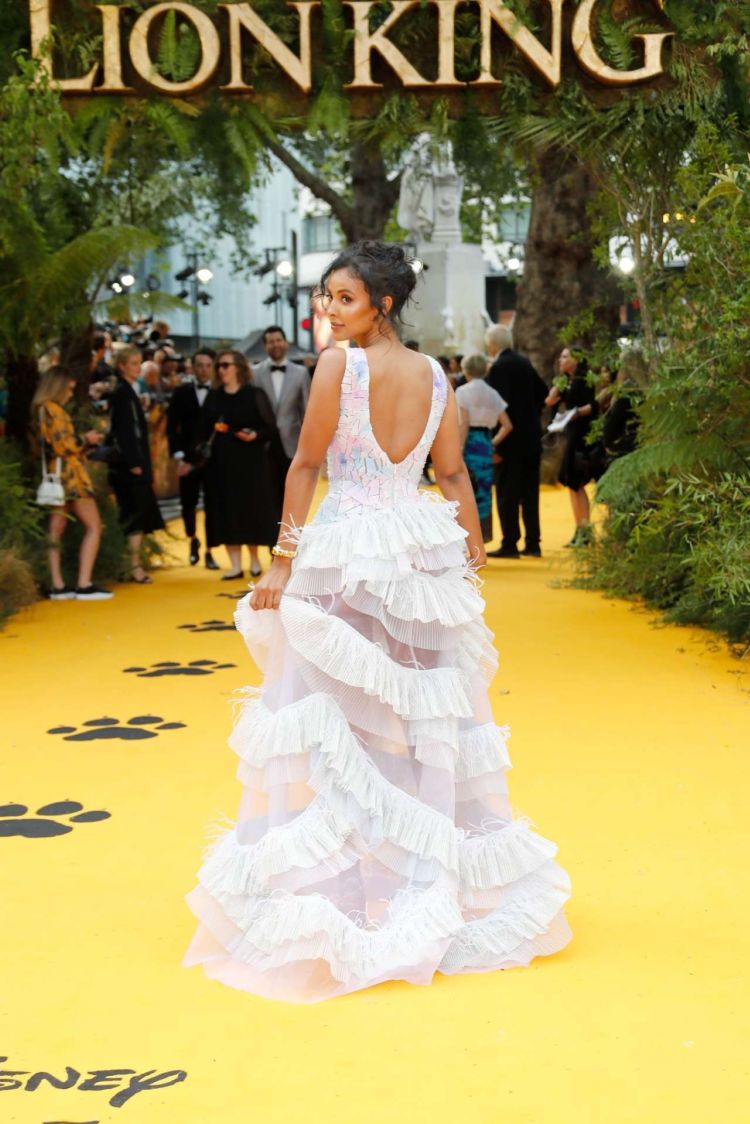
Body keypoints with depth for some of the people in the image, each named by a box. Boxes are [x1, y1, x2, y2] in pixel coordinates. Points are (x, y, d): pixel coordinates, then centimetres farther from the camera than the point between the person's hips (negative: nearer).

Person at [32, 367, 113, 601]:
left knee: (57, 530, 7)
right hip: (70, 475, -10)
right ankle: (84, 585, -13)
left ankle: (58, 586, 7)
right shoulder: (53, 409, -14)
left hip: (58, 477, 10)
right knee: (93, 527, -7)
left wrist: (84, 442, 12)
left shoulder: (42, 410, 15)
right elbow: (64, 445, -20)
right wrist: (86, 440, -4)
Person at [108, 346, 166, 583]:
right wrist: (133, 463, -20)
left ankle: (135, 563, 12)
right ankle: (135, 565, -7)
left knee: (139, 514, 9)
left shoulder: (129, 392, 16)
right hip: (129, 464, -9)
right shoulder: (122, 392, -12)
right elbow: (123, 430, -18)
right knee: (136, 513, -9)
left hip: (135, 462, 9)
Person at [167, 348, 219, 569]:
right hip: (188, 458, 1)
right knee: (188, 504, 6)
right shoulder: (181, 393, 5)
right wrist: (179, 457, -6)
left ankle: (209, 552, 10)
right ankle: (193, 541, 33)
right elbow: (172, 427, 2)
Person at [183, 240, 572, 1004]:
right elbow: (453, 474, 8)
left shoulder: (339, 364, -10)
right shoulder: (436, 377, 6)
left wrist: (285, 558, -6)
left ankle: (336, 892, 5)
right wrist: (473, 550, 15)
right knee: (425, 716, 12)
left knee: (337, 719, 1)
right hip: (423, 554, 6)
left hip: (345, 554, -5)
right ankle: (432, 887, 22)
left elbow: (306, 464, -9)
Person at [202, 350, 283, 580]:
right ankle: (236, 565, 2)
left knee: (251, 510, 2)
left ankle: (254, 559, 18)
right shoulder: (213, 398, 10)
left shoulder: (254, 395, -1)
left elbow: (270, 427, -4)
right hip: (222, 464, 3)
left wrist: (255, 435, -21)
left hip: (250, 463, -3)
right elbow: (204, 429, 12)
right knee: (227, 512, -1)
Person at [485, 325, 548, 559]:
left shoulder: (499, 367, -14)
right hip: (531, 436, 8)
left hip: (511, 438, -8)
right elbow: (543, 392, 15)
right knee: (529, 491, 12)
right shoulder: (524, 363, 10)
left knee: (507, 493, -2)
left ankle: (510, 544, -2)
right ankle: (532, 543, 15)